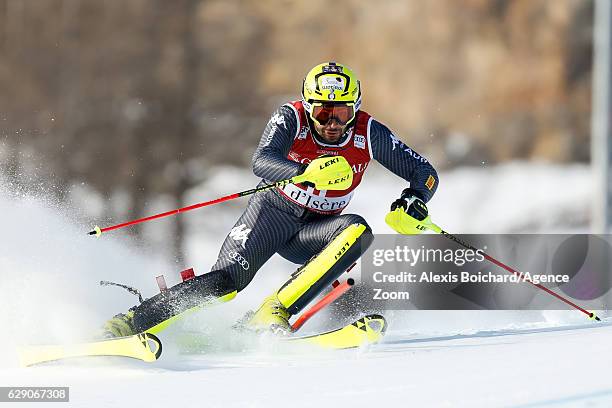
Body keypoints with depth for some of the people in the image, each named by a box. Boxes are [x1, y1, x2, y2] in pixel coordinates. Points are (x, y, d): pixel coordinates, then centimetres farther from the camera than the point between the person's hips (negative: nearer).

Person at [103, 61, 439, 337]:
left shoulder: (368, 133, -13)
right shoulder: (292, 118, -20)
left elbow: (425, 173, -6)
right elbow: (261, 162, -37)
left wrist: (415, 199, -29)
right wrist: (306, 172, -55)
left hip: (314, 230, 3)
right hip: (274, 213, -3)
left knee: (357, 231, -30)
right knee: (226, 282, -25)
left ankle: (273, 313, -35)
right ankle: (128, 323, -18)